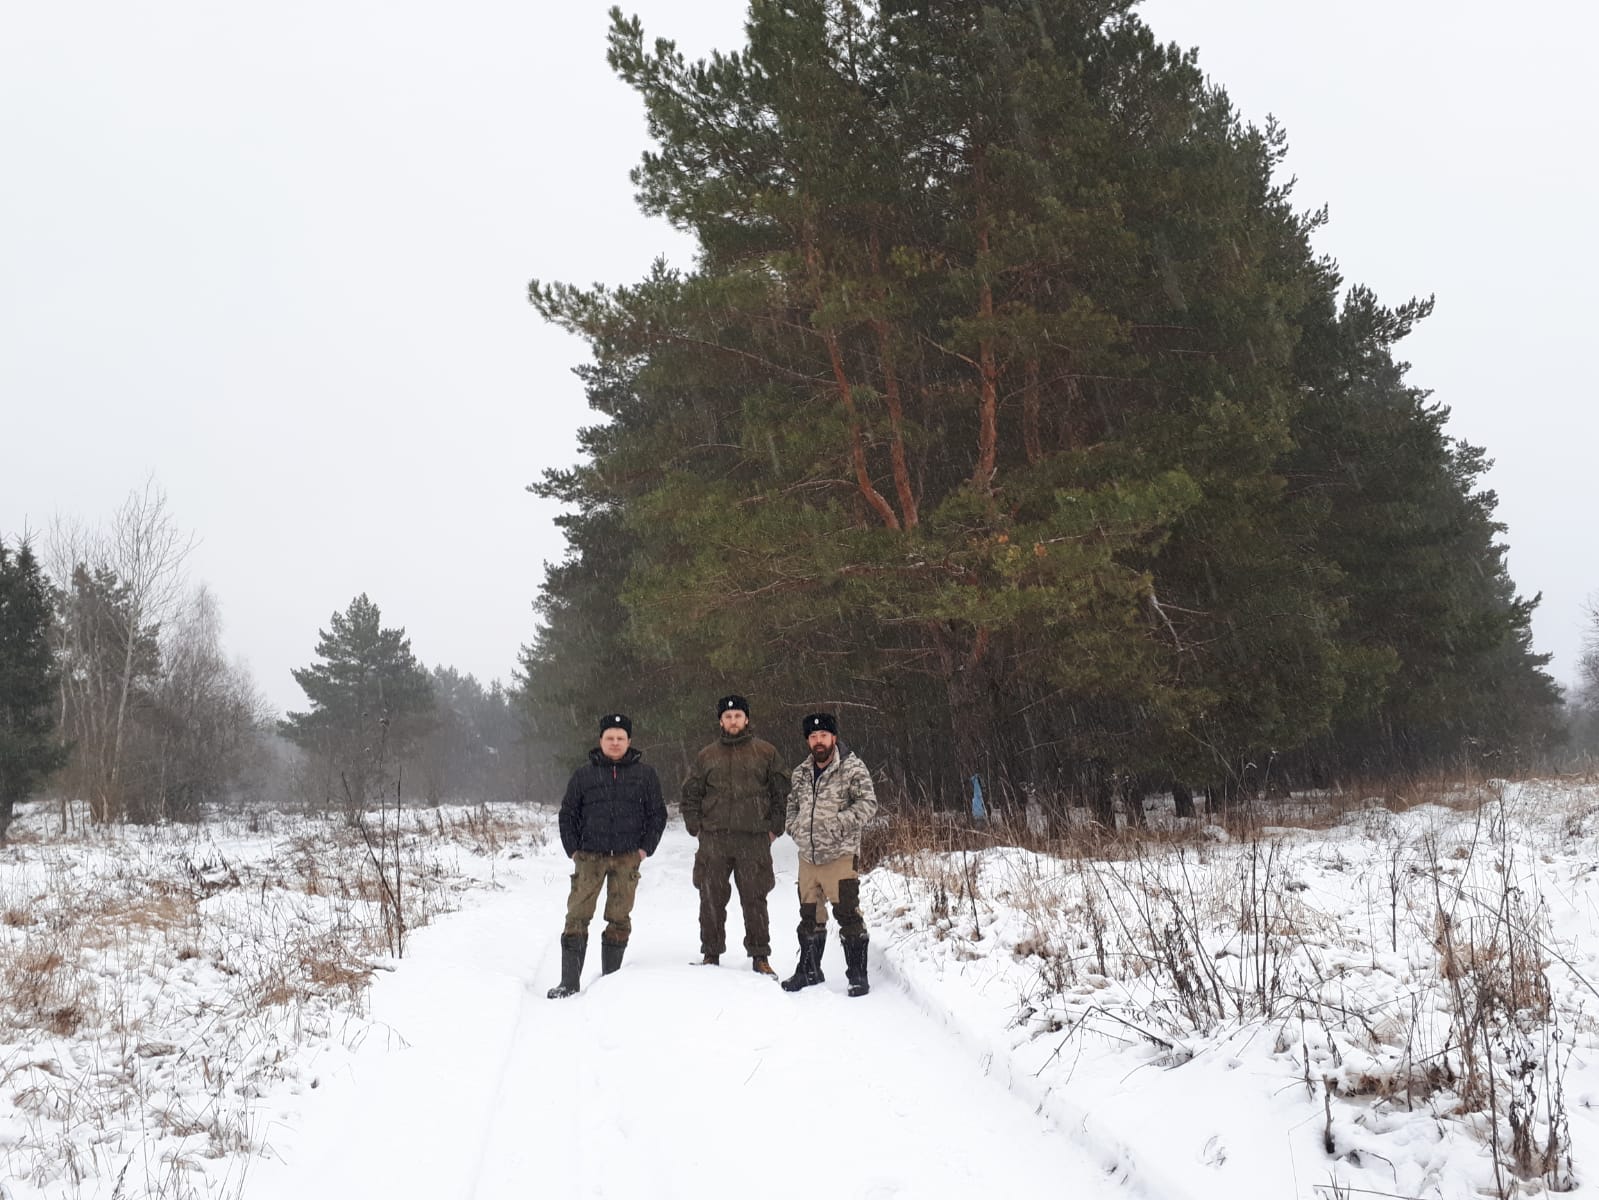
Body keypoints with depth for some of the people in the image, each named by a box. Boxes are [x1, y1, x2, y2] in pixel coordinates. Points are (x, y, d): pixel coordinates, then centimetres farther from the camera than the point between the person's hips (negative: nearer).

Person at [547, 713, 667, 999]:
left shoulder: (645, 774, 6)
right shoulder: (583, 774, 6)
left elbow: (657, 814, 9)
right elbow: (568, 814, 11)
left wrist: (645, 848, 0)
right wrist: (573, 850, 2)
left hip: (627, 859, 0)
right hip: (589, 857, 0)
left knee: (619, 919, 5)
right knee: (577, 917, -6)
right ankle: (569, 981, -2)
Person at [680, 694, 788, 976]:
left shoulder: (765, 752, 6)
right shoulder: (706, 756, 12)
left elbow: (781, 792, 7)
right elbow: (690, 794, 16)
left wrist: (774, 828, 1)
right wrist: (696, 827, 5)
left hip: (754, 840, -2)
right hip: (714, 840, 2)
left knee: (754, 900, 1)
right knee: (711, 900, 4)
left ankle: (760, 957, 9)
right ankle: (711, 955, 14)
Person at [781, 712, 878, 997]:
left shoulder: (852, 768, -7)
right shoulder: (800, 774, 12)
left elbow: (867, 803, -13)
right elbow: (791, 806, 24)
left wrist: (837, 825, -19)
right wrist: (795, 828, 6)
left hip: (840, 856, -6)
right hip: (807, 857, 6)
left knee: (848, 916, -6)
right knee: (810, 917, 16)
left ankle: (857, 974, 4)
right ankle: (809, 970, 30)